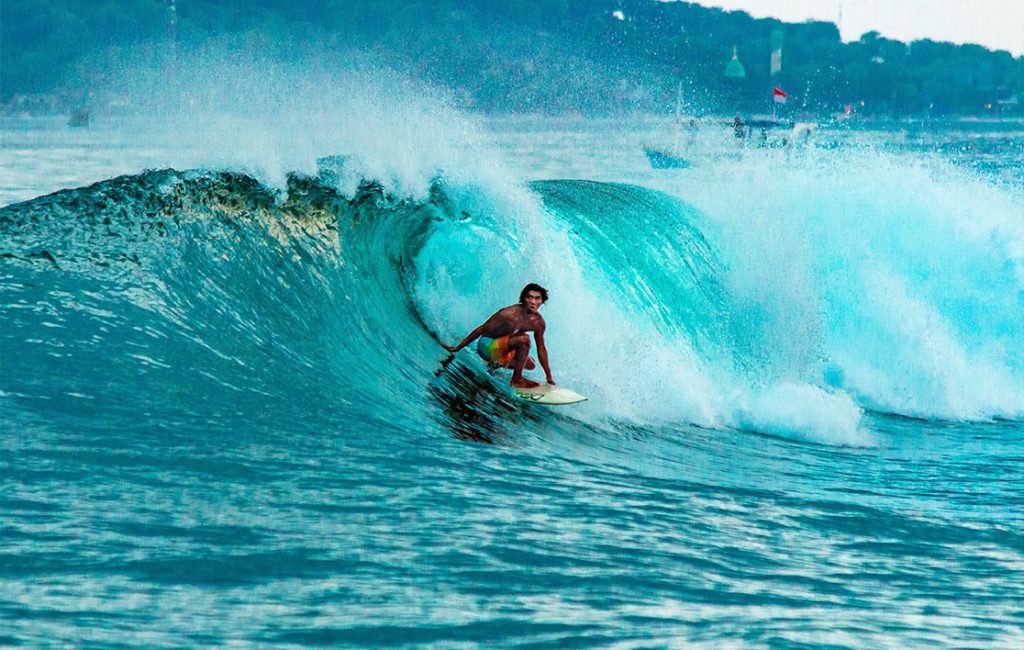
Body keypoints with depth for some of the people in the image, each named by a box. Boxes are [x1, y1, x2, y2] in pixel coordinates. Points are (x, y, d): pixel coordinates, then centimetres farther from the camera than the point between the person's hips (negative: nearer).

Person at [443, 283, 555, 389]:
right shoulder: (509, 314, -25)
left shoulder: (539, 322, -5)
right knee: (524, 339, -29)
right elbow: (481, 330, -17)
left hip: (502, 348, 8)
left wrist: (549, 377, 11)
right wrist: (457, 348, -11)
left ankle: (497, 364, 25)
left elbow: (541, 349, 8)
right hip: (487, 346, -8)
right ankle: (517, 380, -20)